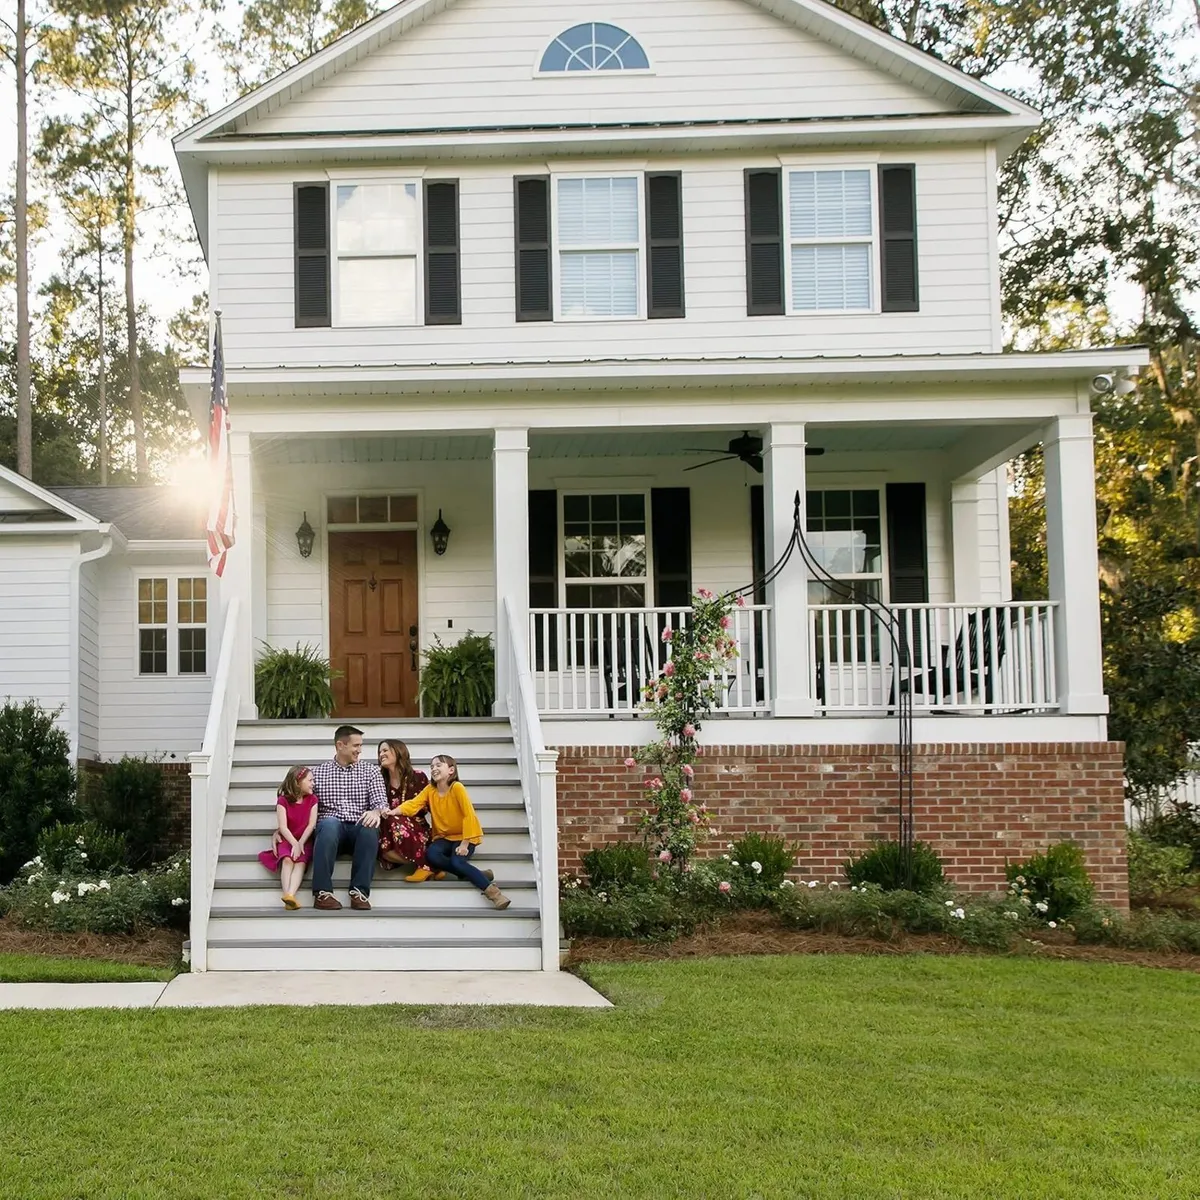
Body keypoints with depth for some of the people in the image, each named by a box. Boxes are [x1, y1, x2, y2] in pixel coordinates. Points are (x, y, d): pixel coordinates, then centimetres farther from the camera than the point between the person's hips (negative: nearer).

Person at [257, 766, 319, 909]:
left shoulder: (312, 799, 6)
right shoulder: (283, 800, -1)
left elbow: (311, 824, -4)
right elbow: (283, 826, -10)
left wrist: (300, 843, -17)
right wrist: (294, 844, -22)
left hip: (304, 841, 1)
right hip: (286, 840, -1)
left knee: (300, 861, -28)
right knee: (287, 860, -30)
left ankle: (291, 895, -49)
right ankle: (287, 896, -47)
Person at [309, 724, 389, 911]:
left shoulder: (370, 770, 15)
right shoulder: (317, 772, 15)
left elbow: (380, 800, 2)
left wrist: (376, 811, -23)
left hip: (359, 829, 1)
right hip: (331, 829, -1)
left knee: (370, 826, -35)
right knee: (329, 823, -37)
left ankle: (360, 890, -33)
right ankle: (322, 892, -38)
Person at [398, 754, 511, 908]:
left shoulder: (457, 787, -14)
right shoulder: (430, 790, 2)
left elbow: (469, 815, -18)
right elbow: (414, 804, -11)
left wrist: (464, 844, -23)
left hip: (464, 836, -5)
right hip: (444, 836, 5)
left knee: (457, 862, -32)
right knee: (431, 854, -27)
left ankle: (492, 891, -29)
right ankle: (469, 873, -14)